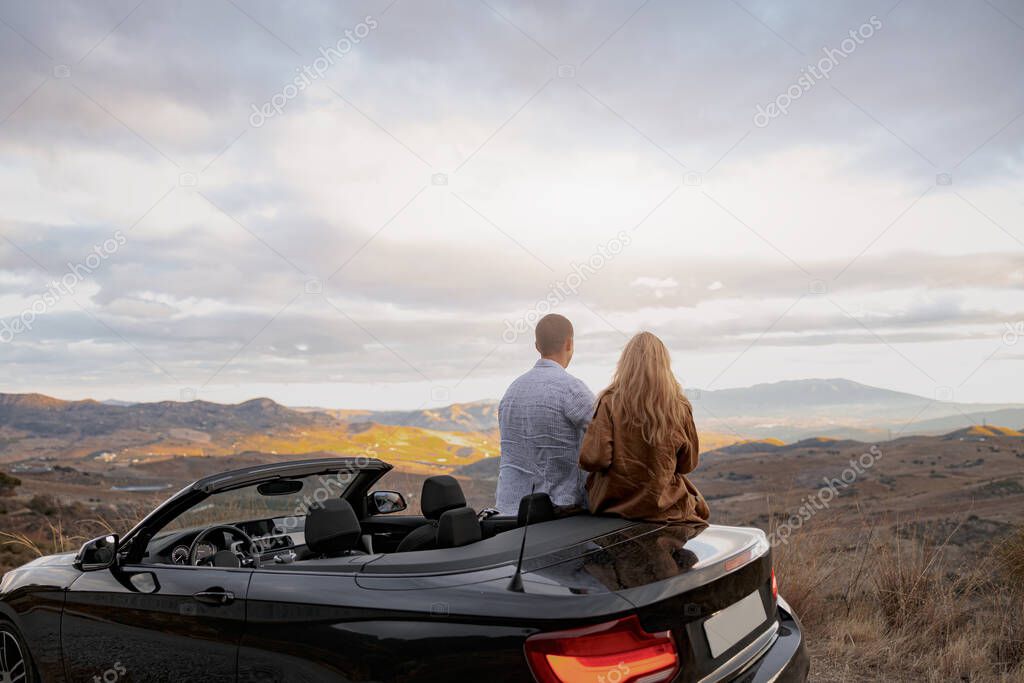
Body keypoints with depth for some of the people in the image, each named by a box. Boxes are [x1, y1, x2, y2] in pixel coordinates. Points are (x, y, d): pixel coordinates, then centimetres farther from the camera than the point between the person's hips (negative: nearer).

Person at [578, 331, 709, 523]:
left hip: (611, 503, 1)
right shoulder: (679, 407, -10)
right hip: (662, 505, -1)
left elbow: (592, 459, -16)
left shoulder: (611, 402, -14)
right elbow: (687, 464, 1)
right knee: (698, 506, 28)